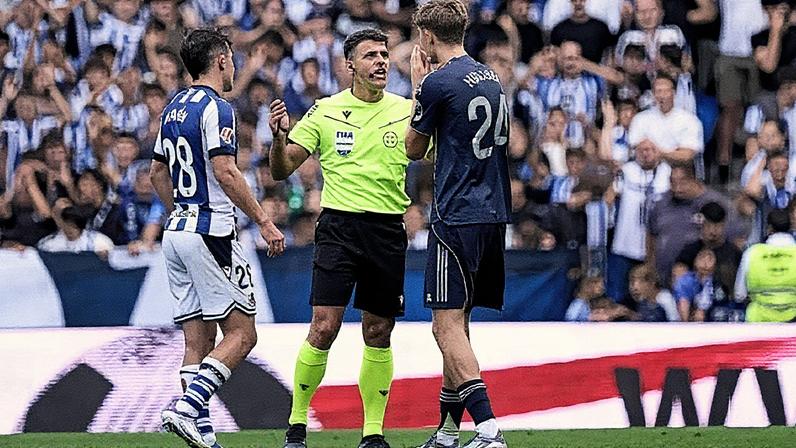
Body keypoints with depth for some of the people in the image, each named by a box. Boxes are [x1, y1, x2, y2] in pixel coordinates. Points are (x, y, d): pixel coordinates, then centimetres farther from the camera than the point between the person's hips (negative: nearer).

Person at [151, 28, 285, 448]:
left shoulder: (173, 109, 15)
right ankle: (187, 407, -19)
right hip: (210, 232, -9)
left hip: (177, 230, 9)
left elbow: (158, 172, 23)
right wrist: (263, 222, -17)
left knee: (198, 338, 7)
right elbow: (225, 172, -20)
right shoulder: (215, 108, -12)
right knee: (241, 334, -6)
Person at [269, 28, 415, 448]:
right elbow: (282, 169, 4)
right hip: (339, 225, -2)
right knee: (324, 328, -11)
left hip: (388, 231, 2)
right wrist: (279, 138, -18)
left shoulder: (406, 111, 6)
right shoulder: (325, 111, 3)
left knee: (378, 335, 6)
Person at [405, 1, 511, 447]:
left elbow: (414, 148, 2)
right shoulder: (491, 79, 13)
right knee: (456, 324, 16)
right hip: (494, 215, 8)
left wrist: (418, 84, 12)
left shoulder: (439, 83, -12)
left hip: (458, 218, -8)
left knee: (448, 325, -9)